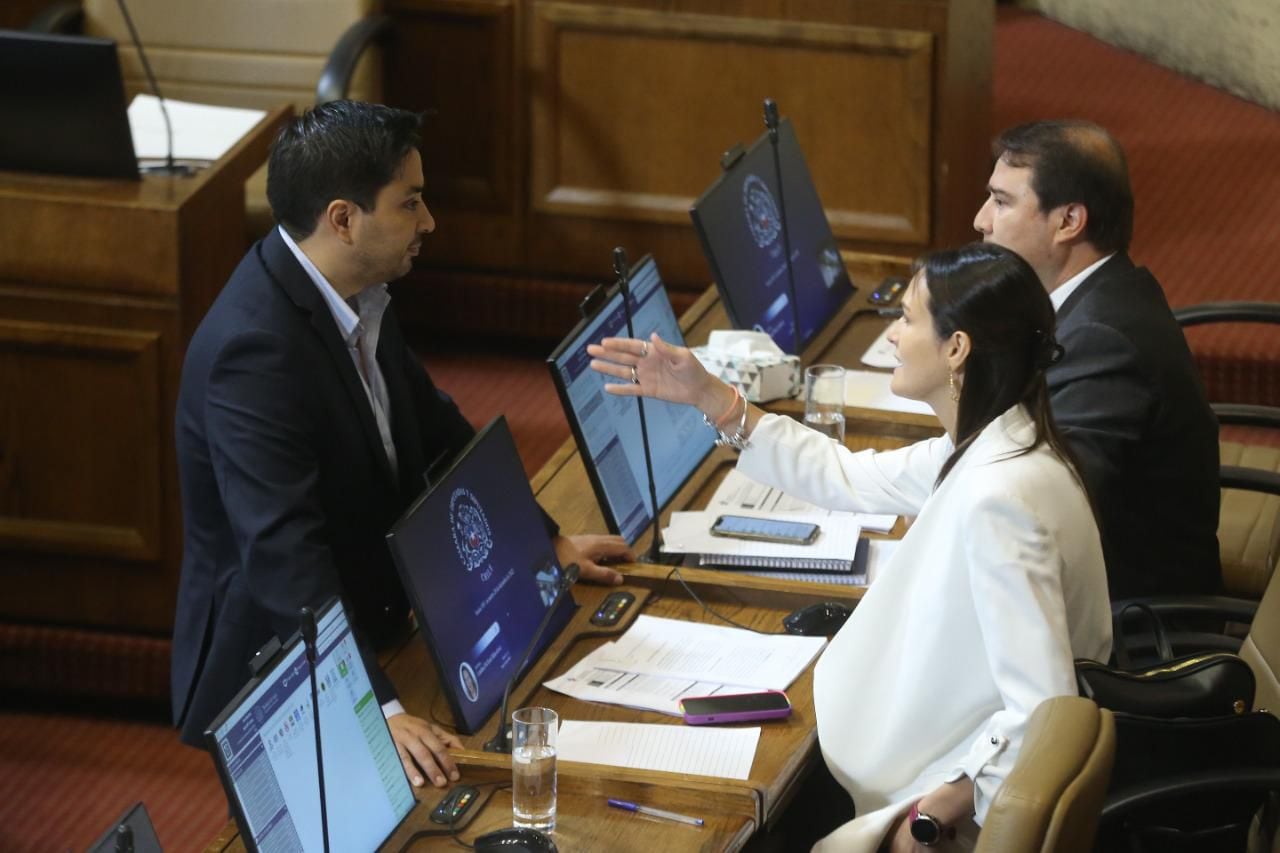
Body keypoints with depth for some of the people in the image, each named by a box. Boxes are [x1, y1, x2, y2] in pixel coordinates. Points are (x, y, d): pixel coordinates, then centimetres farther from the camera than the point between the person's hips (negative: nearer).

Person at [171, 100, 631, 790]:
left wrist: (546, 543, 17)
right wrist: (377, 712, -40)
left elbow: (432, 426, 18)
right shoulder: (254, 350, -28)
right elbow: (284, 558, -34)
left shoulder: (352, 294, 1)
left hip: (367, 626, 9)